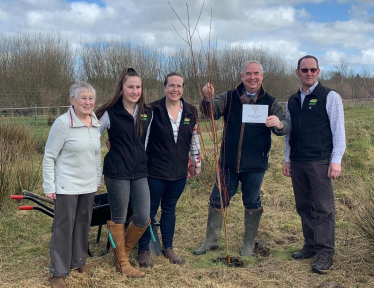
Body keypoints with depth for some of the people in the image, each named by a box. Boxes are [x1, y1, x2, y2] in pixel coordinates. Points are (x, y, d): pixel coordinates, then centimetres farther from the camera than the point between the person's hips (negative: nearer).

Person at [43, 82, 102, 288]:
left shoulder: (96, 124, 3)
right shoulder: (62, 123, -15)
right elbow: (49, 157, -11)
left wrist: (98, 179, 18)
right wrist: (49, 186, -11)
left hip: (88, 186, 6)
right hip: (66, 186, -6)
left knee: (83, 224, 14)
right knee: (63, 227, 2)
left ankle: (78, 261, 33)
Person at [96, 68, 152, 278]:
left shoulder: (148, 113, 5)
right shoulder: (111, 113, -8)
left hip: (140, 173, 5)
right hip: (117, 173, -4)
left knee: (144, 219, 2)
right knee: (119, 218, 7)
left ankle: (123, 250, 28)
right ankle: (122, 262, 22)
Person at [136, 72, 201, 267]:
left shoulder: (190, 111, 3)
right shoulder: (153, 110, -9)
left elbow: (194, 139, 11)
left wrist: (197, 163, 13)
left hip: (179, 171, 4)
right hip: (156, 170, -4)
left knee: (170, 209, 17)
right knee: (150, 210, 6)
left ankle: (168, 248, 31)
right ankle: (143, 250, 21)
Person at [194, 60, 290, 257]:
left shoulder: (270, 102, 0)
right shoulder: (229, 98, 2)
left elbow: (285, 127, -8)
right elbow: (211, 112, -10)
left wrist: (279, 124, -33)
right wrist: (208, 99, -33)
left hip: (255, 165, -1)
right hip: (228, 162, 1)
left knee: (252, 203, 11)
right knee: (217, 201, 8)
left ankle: (249, 244, 29)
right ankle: (211, 240, 26)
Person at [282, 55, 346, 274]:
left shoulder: (330, 97, -2)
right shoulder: (292, 101, 13)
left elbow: (338, 130, -5)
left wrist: (336, 161, -11)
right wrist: (288, 159, 15)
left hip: (320, 162, -5)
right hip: (297, 163, 5)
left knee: (323, 208, -3)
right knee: (304, 207, 11)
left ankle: (325, 254, 4)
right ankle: (311, 246, 22)